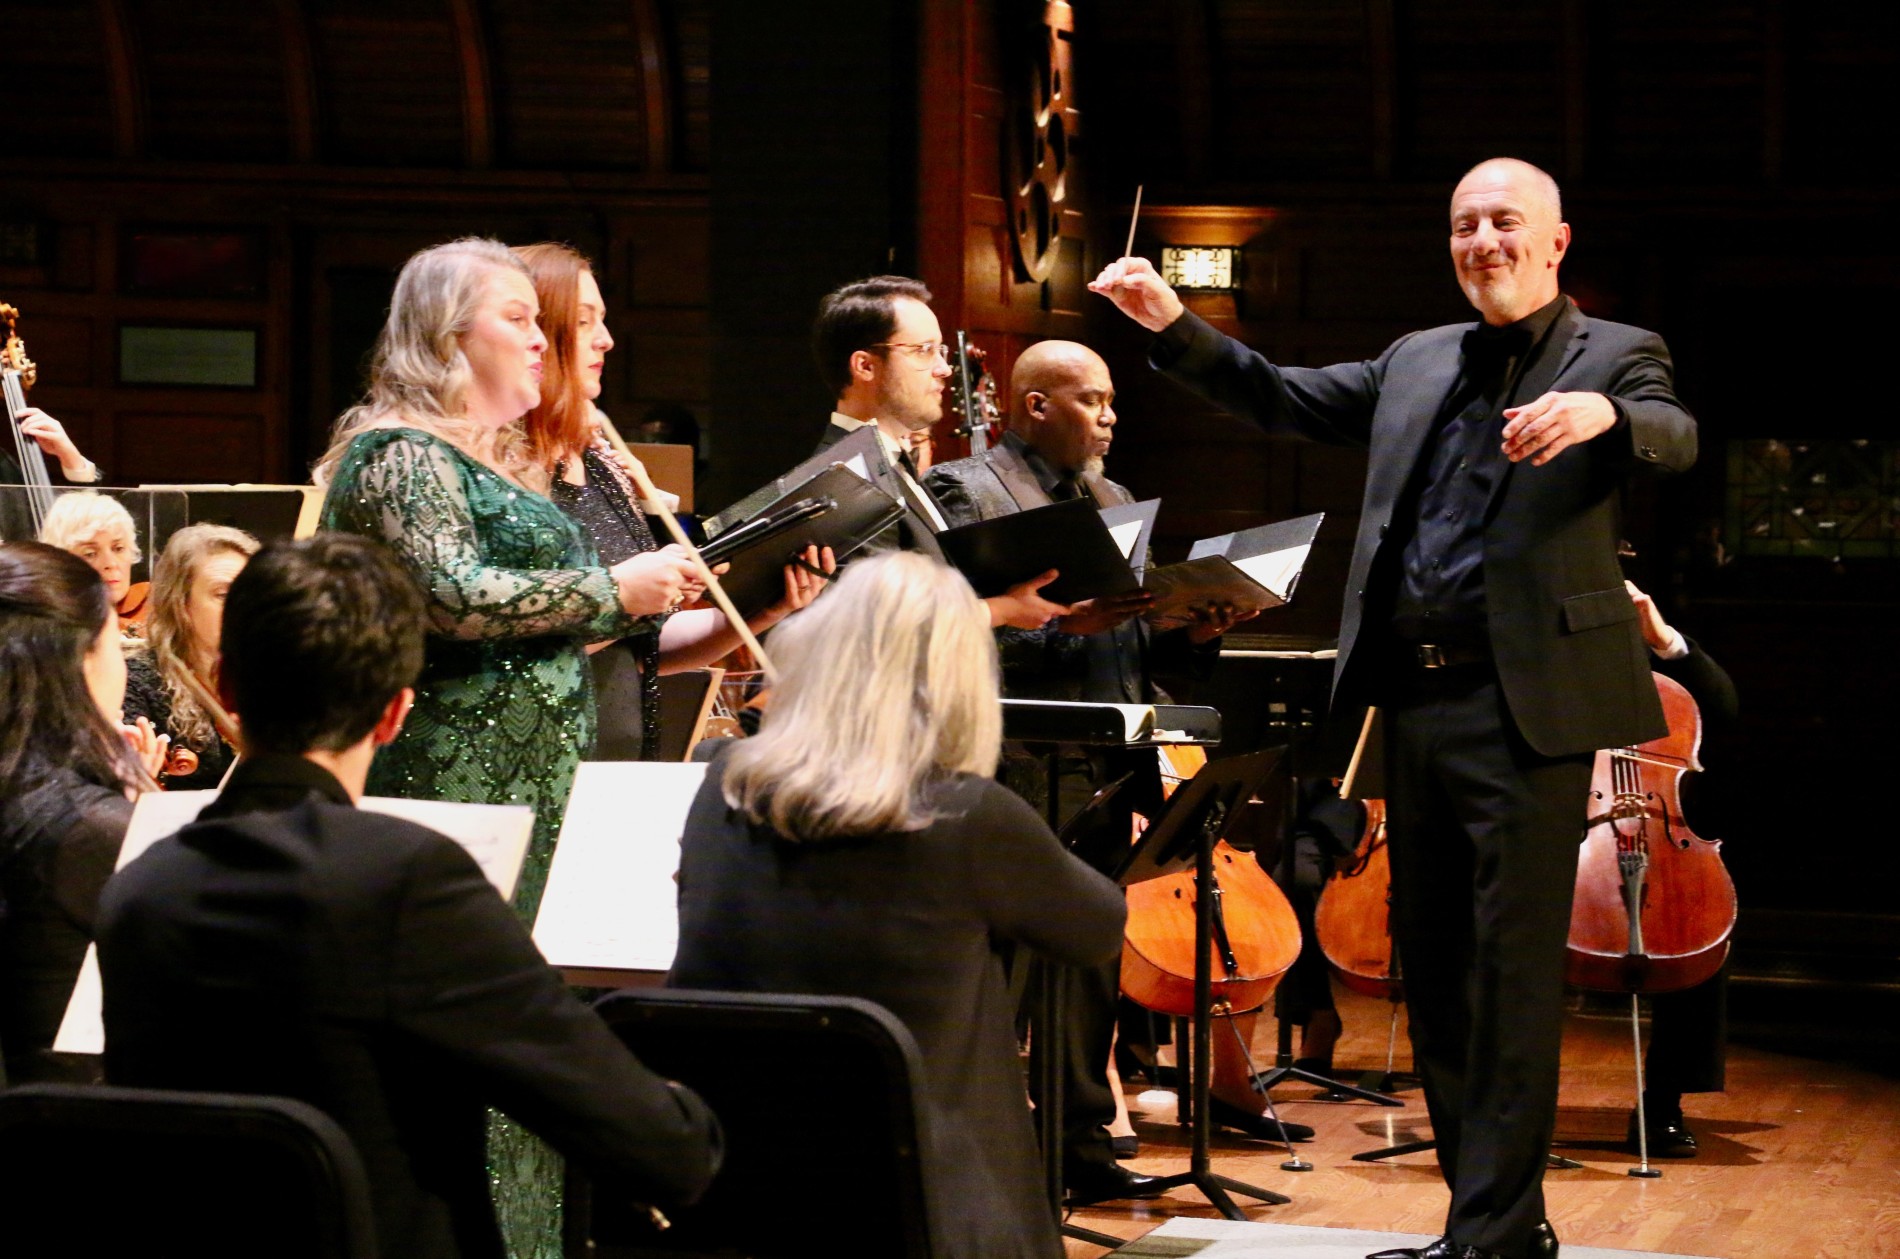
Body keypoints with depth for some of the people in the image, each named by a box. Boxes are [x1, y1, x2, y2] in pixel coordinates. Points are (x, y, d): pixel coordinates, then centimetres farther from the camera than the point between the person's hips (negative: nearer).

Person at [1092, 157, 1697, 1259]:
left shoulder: (1614, 356, -1)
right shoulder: (1419, 364, 17)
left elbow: (1676, 439, -20)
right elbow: (1282, 399, 22)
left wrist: (1605, 413, -43)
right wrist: (1175, 326, 10)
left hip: (1526, 709, -7)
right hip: (1417, 703, 7)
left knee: (1513, 974, -7)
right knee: (1435, 973, 12)